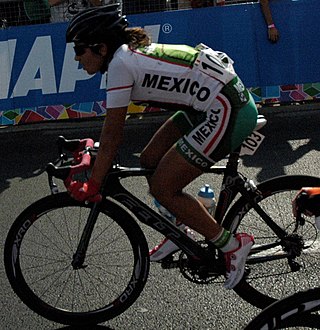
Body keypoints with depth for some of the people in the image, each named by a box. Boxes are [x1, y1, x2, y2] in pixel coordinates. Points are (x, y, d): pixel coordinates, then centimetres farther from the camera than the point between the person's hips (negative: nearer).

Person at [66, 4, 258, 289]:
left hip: (228, 112, -10)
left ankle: (233, 245, 7)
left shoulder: (120, 64, -14)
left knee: (162, 188, -4)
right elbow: (113, 128, 22)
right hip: (219, 102, 10)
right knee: (149, 161, 12)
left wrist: (92, 187, -3)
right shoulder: (131, 52, 12)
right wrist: (91, 154, 24)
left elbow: (112, 137, -11)